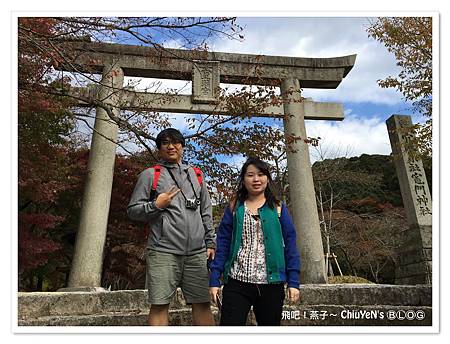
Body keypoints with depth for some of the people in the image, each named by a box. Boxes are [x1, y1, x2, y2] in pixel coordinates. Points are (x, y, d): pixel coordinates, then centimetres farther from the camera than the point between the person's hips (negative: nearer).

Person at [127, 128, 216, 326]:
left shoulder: (195, 174, 17)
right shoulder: (150, 174, 7)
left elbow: (206, 212, 18)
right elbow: (133, 210, 5)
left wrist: (210, 242, 12)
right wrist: (156, 205, -11)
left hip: (197, 252, 3)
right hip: (163, 252, -3)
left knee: (202, 304, 5)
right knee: (159, 305, 0)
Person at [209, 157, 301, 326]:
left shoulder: (278, 208, 4)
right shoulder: (234, 208, 4)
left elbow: (290, 245, 3)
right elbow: (222, 245, 2)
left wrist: (293, 282, -2)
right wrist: (214, 280, -3)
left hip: (271, 284, 1)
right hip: (237, 282, 0)